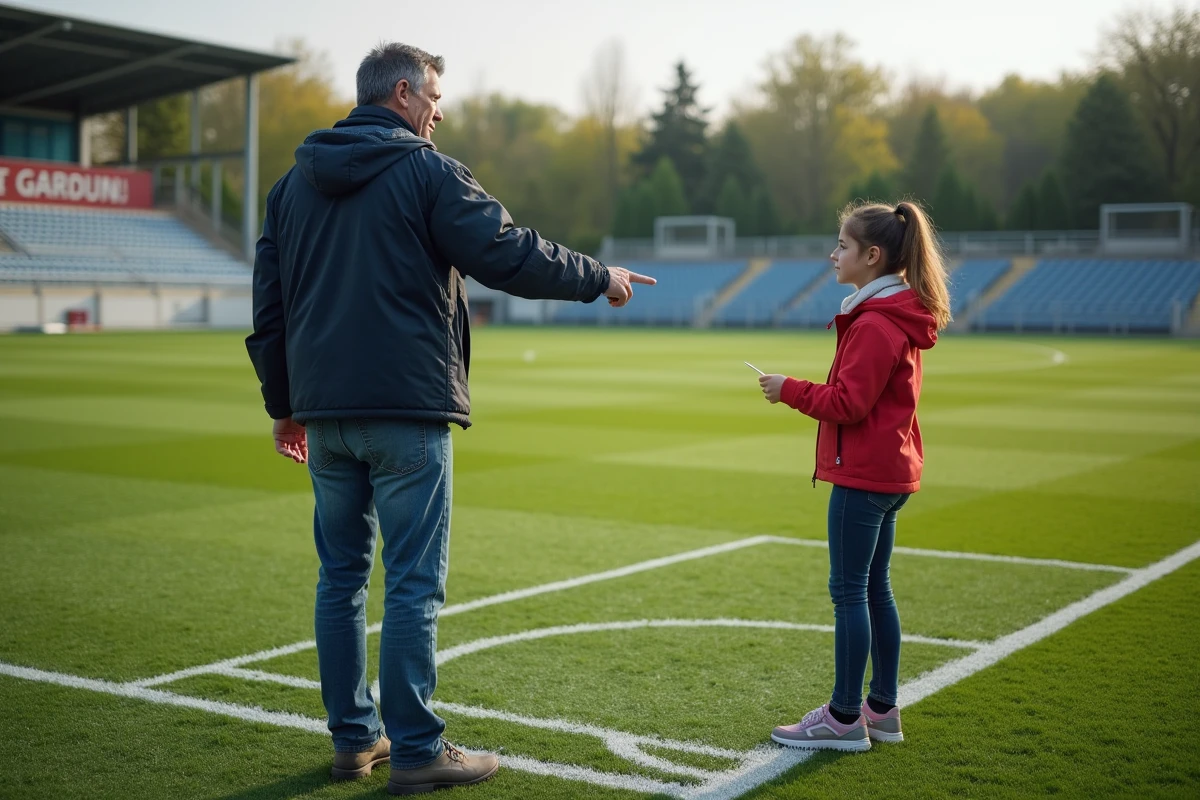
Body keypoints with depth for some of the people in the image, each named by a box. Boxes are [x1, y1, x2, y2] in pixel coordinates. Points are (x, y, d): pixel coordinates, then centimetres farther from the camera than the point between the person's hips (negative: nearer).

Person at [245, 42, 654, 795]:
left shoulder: (296, 182, 15)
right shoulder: (426, 171, -5)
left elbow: (270, 302, 16)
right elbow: (510, 254, -11)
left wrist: (284, 405, 22)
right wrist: (600, 278, 3)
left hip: (323, 413, 7)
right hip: (407, 410, -6)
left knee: (342, 575, 13)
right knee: (414, 584, -1)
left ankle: (354, 737, 20)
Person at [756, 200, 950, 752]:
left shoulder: (875, 324, -18)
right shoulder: (900, 317, 14)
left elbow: (848, 403, -20)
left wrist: (790, 390, -10)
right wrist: (802, 392, 12)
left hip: (863, 476, -10)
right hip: (891, 471, 10)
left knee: (849, 591, -4)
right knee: (874, 588, 15)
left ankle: (844, 719, 4)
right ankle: (882, 709, 23)